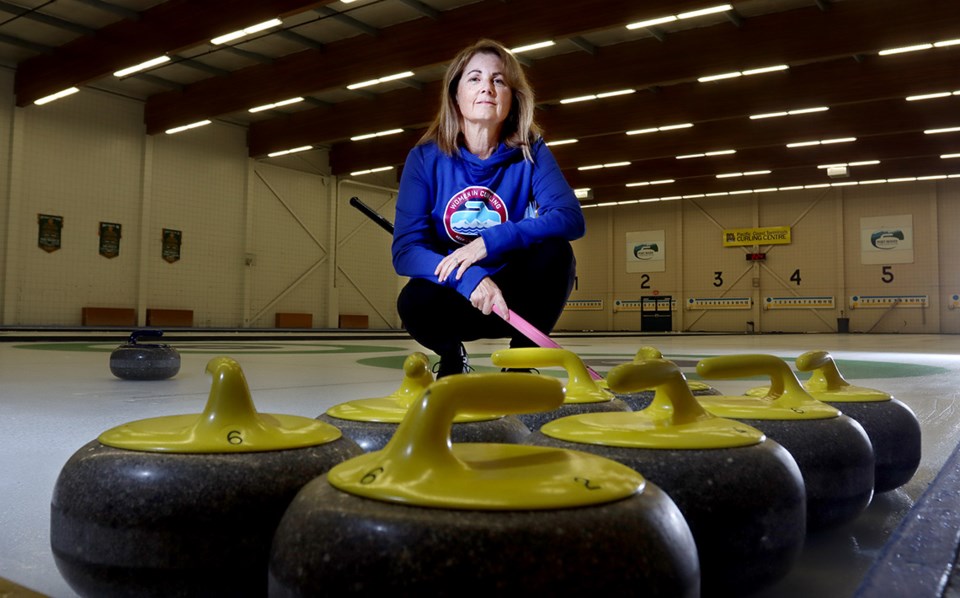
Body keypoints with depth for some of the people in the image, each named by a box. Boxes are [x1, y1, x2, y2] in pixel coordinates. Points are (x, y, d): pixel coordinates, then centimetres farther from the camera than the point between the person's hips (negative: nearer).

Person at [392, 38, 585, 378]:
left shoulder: (531, 153, -7)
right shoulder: (425, 158, -9)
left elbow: (571, 218, -22)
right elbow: (405, 250, -17)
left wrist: (489, 242, -34)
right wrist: (470, 279, -36)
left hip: (514, 293, 1)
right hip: (455, 297, -1)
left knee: (554, 251, -27)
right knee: (415, 301, -33)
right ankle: (452, 357, 4)